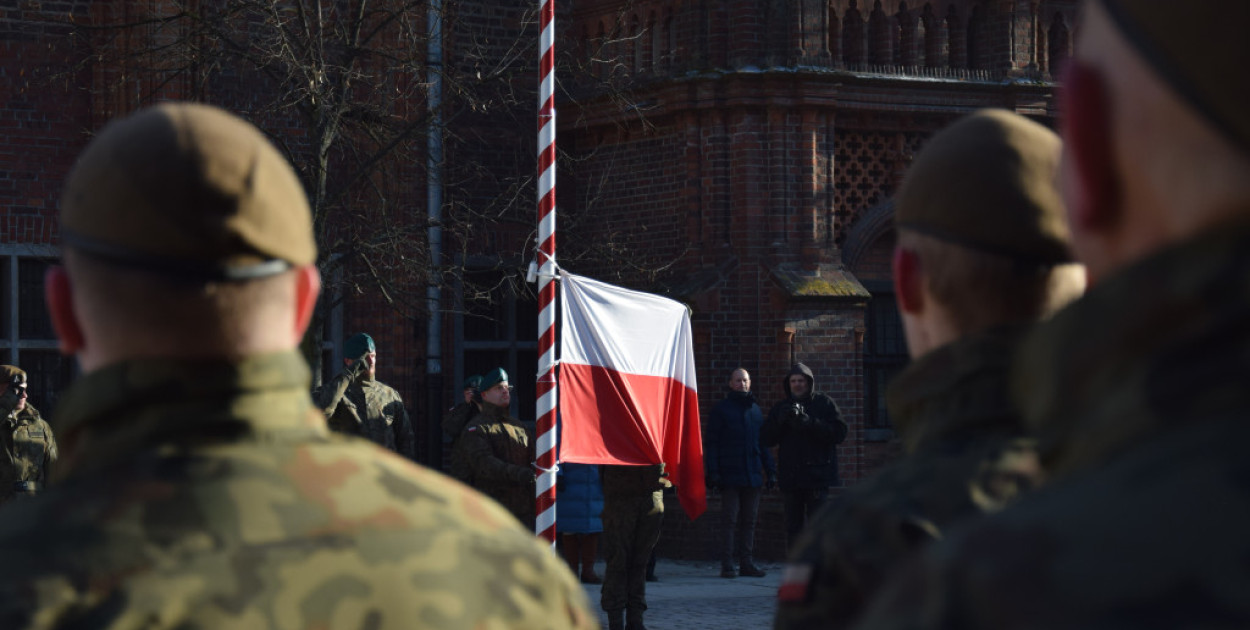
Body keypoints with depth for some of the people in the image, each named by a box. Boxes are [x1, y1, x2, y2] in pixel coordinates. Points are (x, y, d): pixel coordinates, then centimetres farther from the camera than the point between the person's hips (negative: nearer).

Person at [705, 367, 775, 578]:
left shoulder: (755, 410, 16)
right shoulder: (721, 409, 1)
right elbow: (710, 442, -2)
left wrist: (770, 470, 13)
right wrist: (713, 472, -11)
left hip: (752, 476, 5)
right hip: (729, 475, -5)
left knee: (749, 520, 6)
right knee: (729, 519, -5)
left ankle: (747, 562, 10)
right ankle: (727, 565, -3)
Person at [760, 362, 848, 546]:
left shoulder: (825, 404, 4)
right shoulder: (781, 408, 13)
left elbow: (839, 434, -7)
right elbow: (765, 439, 6)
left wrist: (810, 423, -17)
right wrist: (780, 421, -11)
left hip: (817, 476, -4)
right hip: (790, 476, 4)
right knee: (793, 526, 6)